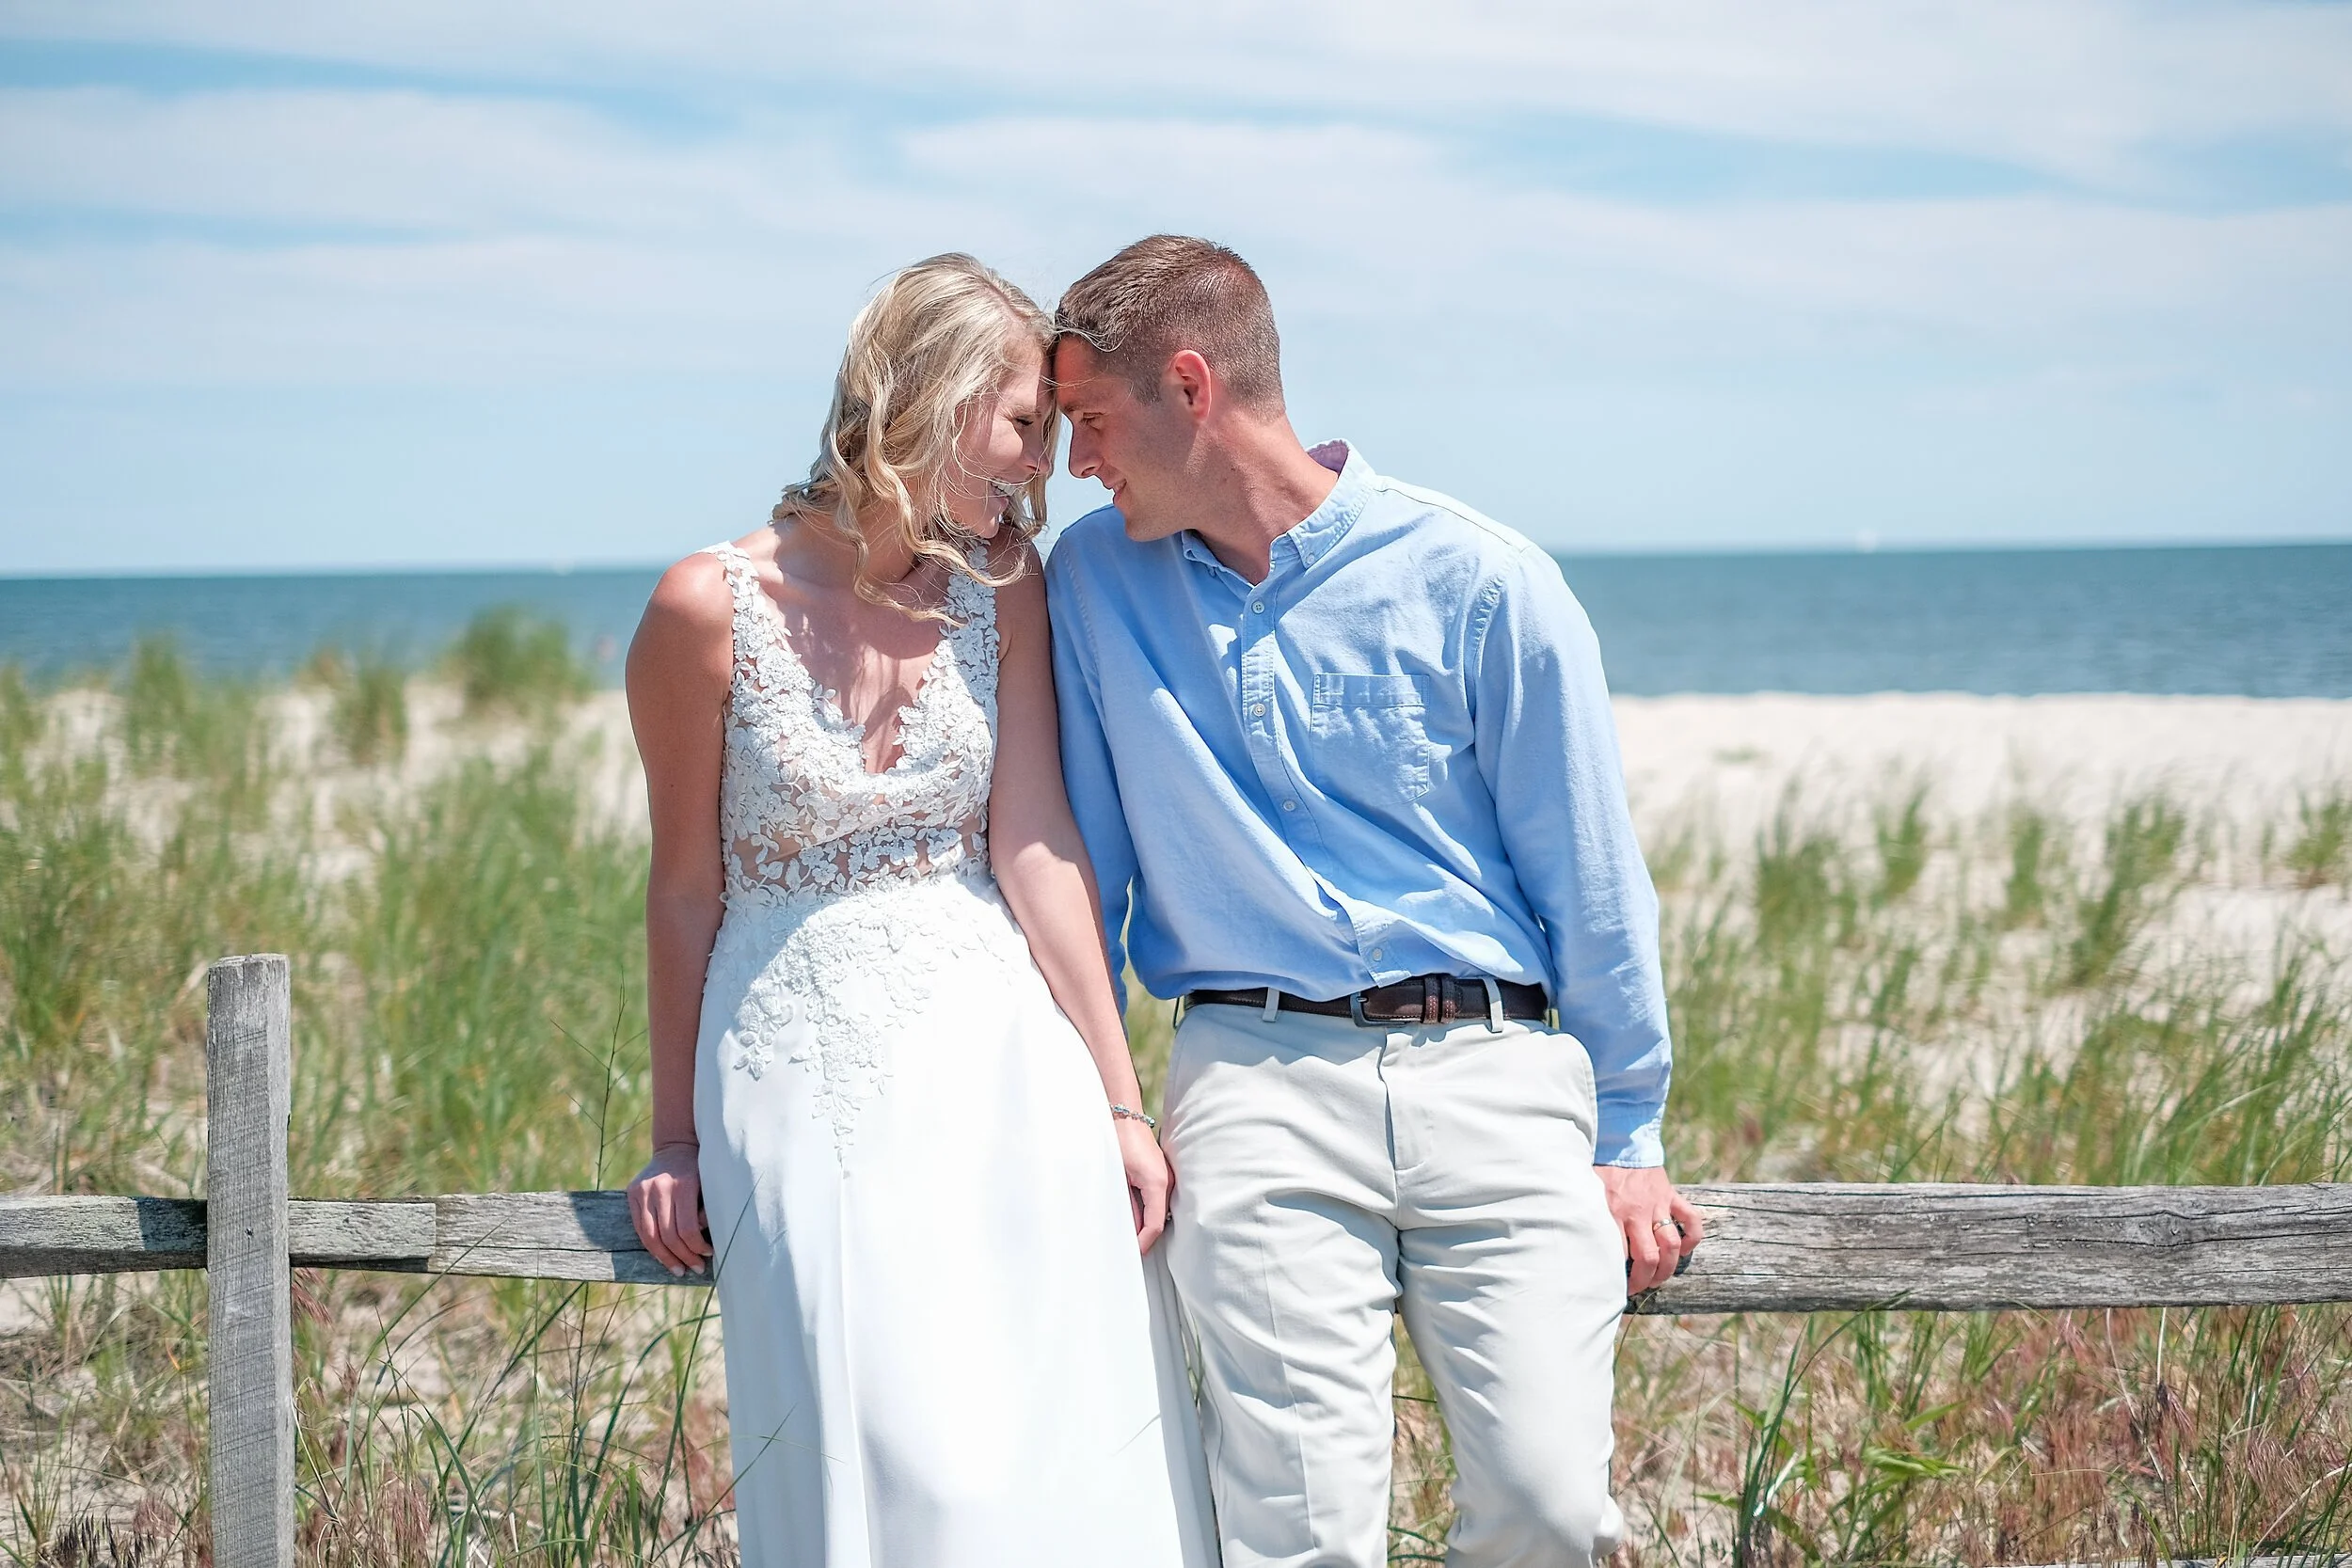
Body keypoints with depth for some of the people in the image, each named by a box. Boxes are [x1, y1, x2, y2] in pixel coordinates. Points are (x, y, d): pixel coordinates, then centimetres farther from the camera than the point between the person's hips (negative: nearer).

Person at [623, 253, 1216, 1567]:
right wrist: (676, 1140, 6)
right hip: (810, 1083, -3)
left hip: (1007, 1064, 3)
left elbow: (1036, 846, -1)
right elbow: (687, 891, 1)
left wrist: (1121, 1104, -6)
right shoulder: (711, 609, -7)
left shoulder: (1002, 588, 3)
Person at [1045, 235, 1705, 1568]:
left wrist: (1627, 1136, 9)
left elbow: (1589, 872, 6)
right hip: (1260, 1079, 1)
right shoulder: (1095, 581, 10)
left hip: (1500, 1071, -1)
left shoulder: (1477, 581, 0)